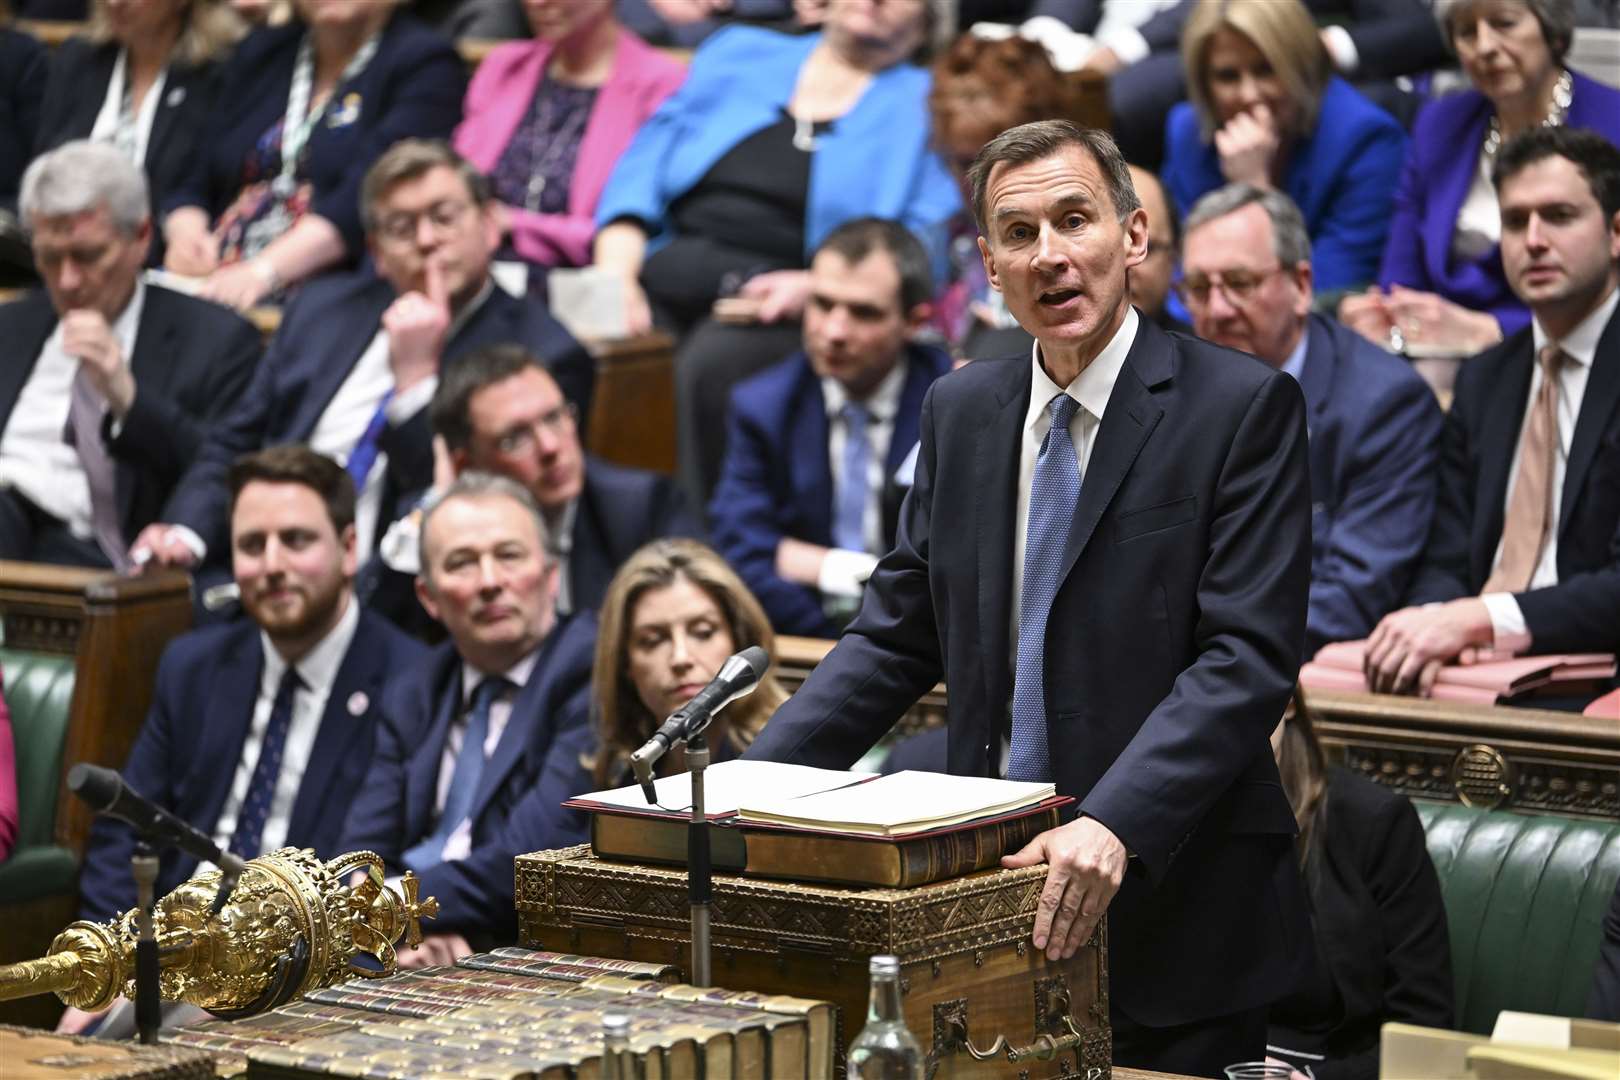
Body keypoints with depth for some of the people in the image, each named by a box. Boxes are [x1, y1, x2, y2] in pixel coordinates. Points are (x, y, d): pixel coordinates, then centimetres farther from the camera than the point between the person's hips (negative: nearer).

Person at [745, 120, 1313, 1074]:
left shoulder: (1244, 407, -7)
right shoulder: (962, 412, 11)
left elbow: (1247, 658, -15)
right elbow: (897, 634, 14)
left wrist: (1115, 825, -27)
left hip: (1170, 907, -4)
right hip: (993, 883, 5)